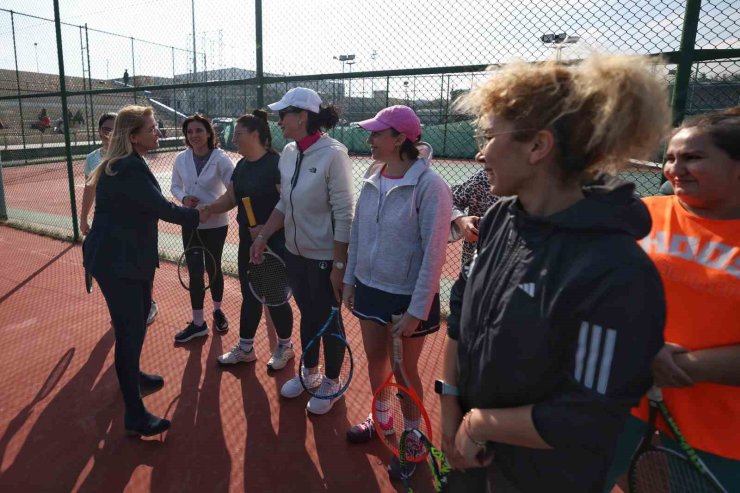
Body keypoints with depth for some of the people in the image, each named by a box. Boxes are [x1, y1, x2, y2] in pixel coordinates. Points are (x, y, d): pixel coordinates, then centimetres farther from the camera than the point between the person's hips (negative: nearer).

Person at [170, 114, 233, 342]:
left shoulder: (221, 159, -13)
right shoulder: (181, 159, -1)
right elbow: (175, 187, 9)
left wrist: (214, 208, -32)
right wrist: (183, 198, -12)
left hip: (215, 224, -3)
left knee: (213, 268, 12)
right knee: (194, 272, 4)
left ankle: (217, 310, 36)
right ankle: (198, 323, 16)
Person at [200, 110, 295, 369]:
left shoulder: (276, 163, -17)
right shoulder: (242, 165, 9)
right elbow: (230, 198, 12)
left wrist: (266, 228, -28)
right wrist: (208, 209, -6)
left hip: (274, 243, -8)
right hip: (248, 241, 8)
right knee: (249, 294, 16)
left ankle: (285, 347, 27)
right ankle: (245, 348, 30)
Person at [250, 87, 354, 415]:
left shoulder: (333, 154, -19)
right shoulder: (288, 153, 2)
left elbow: (344, 215, -18)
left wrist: (339, 265, -18)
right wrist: (263, 236, 6)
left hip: (324, 257, -6)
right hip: (295, 252, 6)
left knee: (328, 320, 11)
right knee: (307, 315, 21)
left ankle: (331, 382, 33)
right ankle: (310, 372, 42)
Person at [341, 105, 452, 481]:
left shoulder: (429, 185, -20)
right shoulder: (372, 179, 1)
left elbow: (433, 254, -20)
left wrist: (416, 311, -19)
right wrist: (350, 280, 11)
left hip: (408, 296, -6)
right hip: (369, 287, 6)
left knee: (405, 369, 11)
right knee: (375, 357, 20)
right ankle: (380, 418, 46)